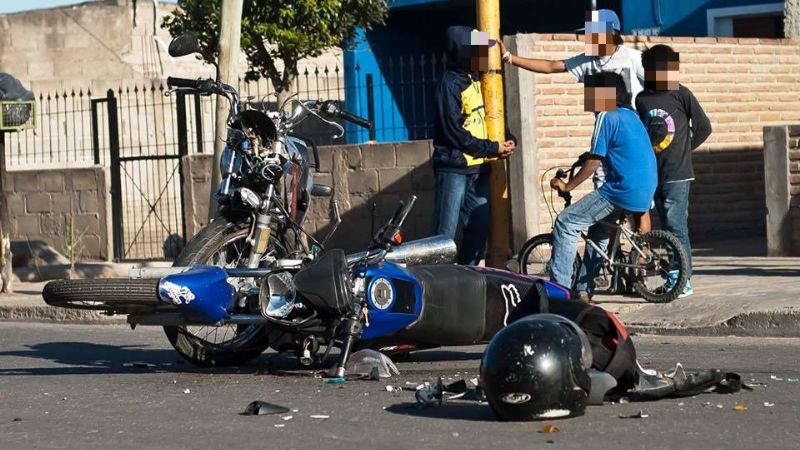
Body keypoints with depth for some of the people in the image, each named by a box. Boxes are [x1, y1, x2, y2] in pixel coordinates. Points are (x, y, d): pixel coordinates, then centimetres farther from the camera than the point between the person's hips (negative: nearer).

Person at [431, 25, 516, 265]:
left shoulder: (477, 80, 13)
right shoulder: (450, 83, -12)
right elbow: (454, 132, -17)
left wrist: (508, 139, 2)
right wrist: (492, 148, -14)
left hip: (478, 168, 8)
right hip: (454, 167, -8)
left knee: (480, 227, 11)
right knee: (445, 234, -9)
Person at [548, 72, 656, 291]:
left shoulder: (606, 117, -8)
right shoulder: (630, 115, 18)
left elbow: (593, 162, -11)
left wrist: (567, 186, -3)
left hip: (622, 191, -9)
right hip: (645, 193, 9)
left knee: (565, 223, -6)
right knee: (598, 224, 28)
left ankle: (559, 287, -10)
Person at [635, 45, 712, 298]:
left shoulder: (681, 94, -2)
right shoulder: (642, 99, 9)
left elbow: (703, 128, 1)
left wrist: (683, 148, 4)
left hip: (677, 175, -5)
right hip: (653, 174, 5)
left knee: (676, 228, -8)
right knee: (668, 228, 10)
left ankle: (681, 281, -5)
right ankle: (674, 278, 16)